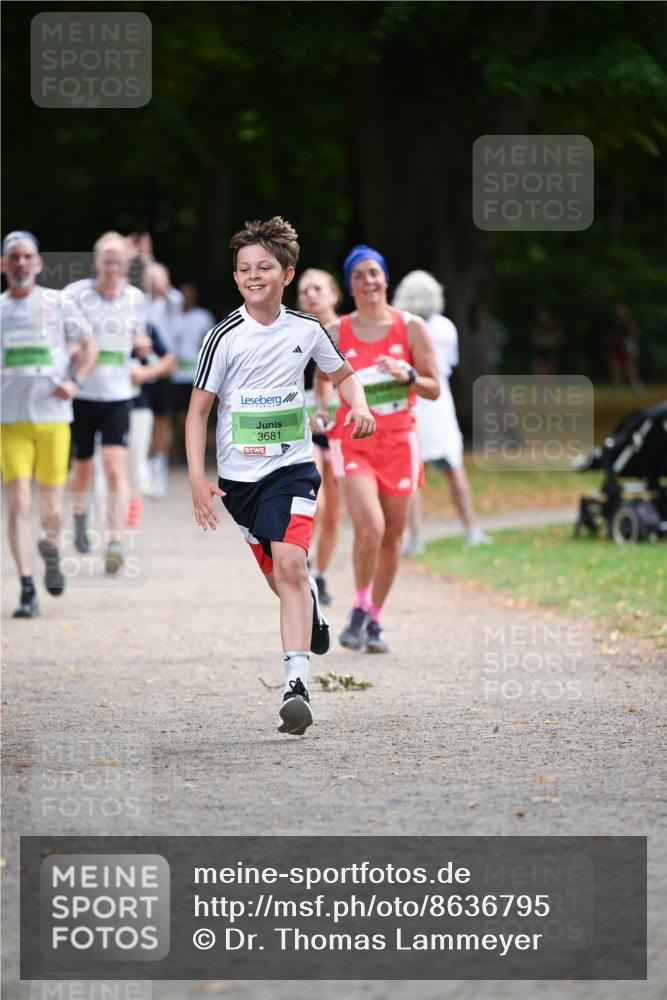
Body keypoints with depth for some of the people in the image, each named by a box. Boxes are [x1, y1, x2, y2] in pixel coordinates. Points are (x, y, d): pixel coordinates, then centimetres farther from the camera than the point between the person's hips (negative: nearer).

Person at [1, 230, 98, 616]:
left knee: (51, 508, 2)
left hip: (53, 418, 0)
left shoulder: (59, 302, 4)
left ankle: (51, 549, 37)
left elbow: (90, 345, 10)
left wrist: (76, 382, -7)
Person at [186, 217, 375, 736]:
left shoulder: (306, 330, 0)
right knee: (279, 578, 7)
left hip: (293, 466, -1)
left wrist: (359, 406, -2)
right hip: (240, 475, 1)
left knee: (290, 564, -20)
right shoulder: (225, 337, -7)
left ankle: (297, 683, -25)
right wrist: (198, 479, -12)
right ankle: (313, 604, 46)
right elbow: (198, 410, -4)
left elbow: (343, 374, 19)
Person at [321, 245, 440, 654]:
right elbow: (322, 376, 16)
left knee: (393, 537, 5)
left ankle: (375, 619, 22)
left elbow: (434, 389, 3)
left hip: (399, 441, 2)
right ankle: (360, 609, 0)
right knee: (370, 527, -21)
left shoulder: (411, 328, 0)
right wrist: (319, 408, -3)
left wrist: (408, 376, -15)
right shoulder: (336, 333, 1)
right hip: (354, 441, -1)